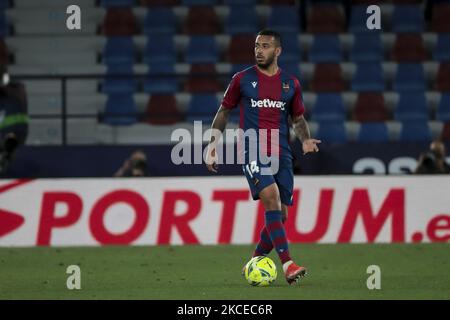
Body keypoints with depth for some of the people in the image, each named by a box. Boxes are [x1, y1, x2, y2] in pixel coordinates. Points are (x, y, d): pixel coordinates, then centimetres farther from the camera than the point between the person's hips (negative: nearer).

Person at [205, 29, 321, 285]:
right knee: (271, 199, -25)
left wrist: (306, 139, -1)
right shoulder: (243, 79, 3)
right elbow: (224, 111, 12)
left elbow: (298, 119, 19)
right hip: (253, 151, -4)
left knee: (280, 216, 2)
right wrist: (213, 144, 5)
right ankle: (288, 265, -31)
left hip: (281, 155, 4)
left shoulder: (291, 84, 10)